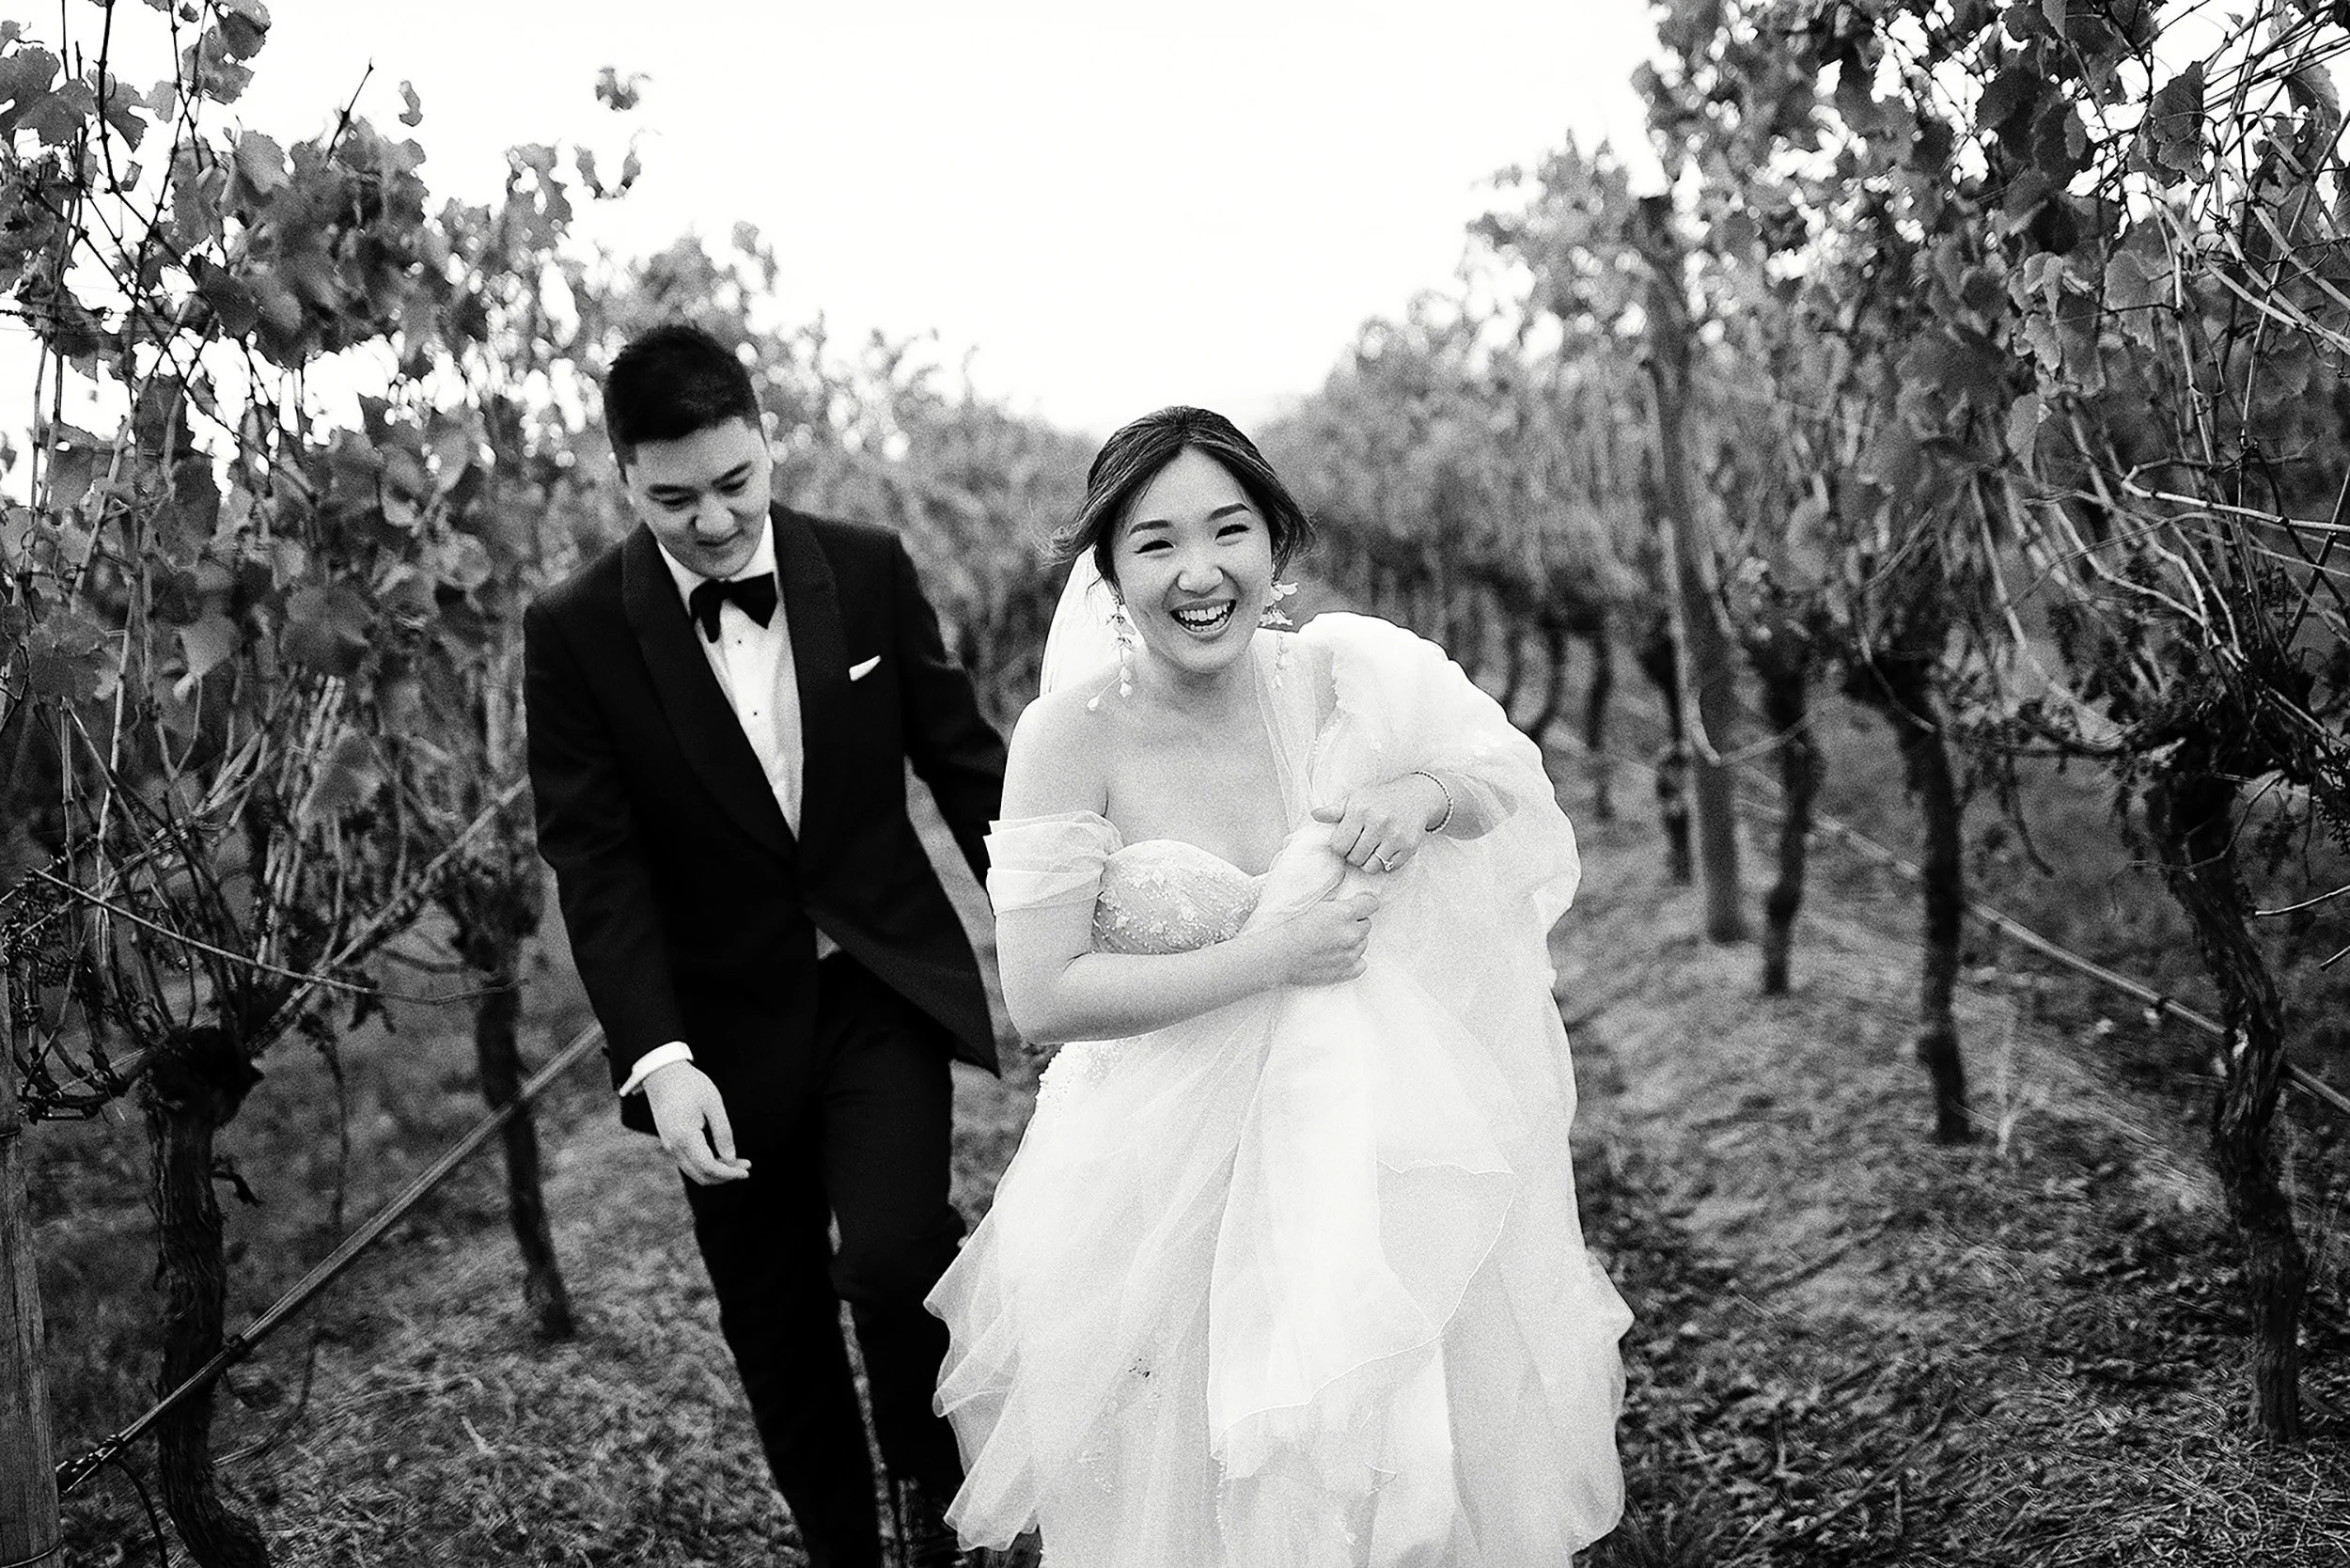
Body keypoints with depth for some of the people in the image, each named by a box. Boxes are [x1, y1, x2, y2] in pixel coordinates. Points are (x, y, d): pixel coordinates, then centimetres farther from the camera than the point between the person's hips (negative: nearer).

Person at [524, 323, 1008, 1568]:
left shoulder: (868, 570, -4)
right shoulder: (575, 633, -9)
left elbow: (962, 756, 3)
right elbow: (595, 861, -11)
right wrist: (657, 1061, -21)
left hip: (883, 985, 0)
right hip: (725, 1026, 0)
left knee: (890, 1258, -19)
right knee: (775, 1329, 9)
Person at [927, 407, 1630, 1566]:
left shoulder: (1331, 678, -11)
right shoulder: (1072, 736, -19)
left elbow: (1515, 786, 4)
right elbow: (1042, 998, -20)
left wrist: (1427, 792, -18)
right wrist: (1268, 959, -23)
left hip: (1360, 1149, 3)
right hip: (1166, 1172, -3)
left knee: (1396, 1473, 15)